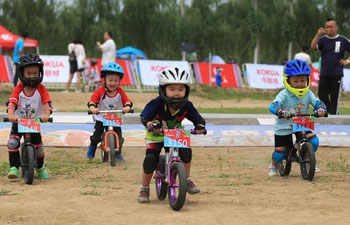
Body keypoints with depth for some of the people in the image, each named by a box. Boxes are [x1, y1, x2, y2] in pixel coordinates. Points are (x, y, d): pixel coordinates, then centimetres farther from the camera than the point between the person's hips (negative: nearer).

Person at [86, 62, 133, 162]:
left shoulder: (120, 92, -6)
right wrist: (93, 108, -44)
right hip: (101, 118, -2)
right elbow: (92, 101, -22)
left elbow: (127, 101, -15)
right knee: (96, 137, -8)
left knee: (119, 138, -5)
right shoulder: (100, 91, -13)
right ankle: (92, 147, 27)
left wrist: (127, 107, -38)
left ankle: (118, 154, 20)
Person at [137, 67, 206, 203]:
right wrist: (152, 124, -60)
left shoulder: (186, 106, -18)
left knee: (186, 151, -23)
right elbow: (145, 117, -37)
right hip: (156, 136, -2)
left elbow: (197, 118, -14)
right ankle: (144, 189, 5)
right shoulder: (156, 104, -28)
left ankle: (187, 181, 1)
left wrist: (200, 125, -39)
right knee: (150, 160, -17)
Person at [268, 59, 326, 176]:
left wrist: (320, 109, -35)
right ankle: (273, 165, 32)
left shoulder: (308, 93, -5)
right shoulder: (284, 94, -19)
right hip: (284, 126, -4)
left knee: (313, 141, -14)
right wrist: (281, 111, -52)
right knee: (280, 151, -2)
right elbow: (273, 106, -31)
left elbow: (317, 102, -10)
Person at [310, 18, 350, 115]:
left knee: (334, 96, -4)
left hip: (337, 74, -2)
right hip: (324, 74, 2)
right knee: (322, 96, 3)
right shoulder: (322, 39, 5)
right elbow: (313, 47, -14)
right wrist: (318, 34, -25)